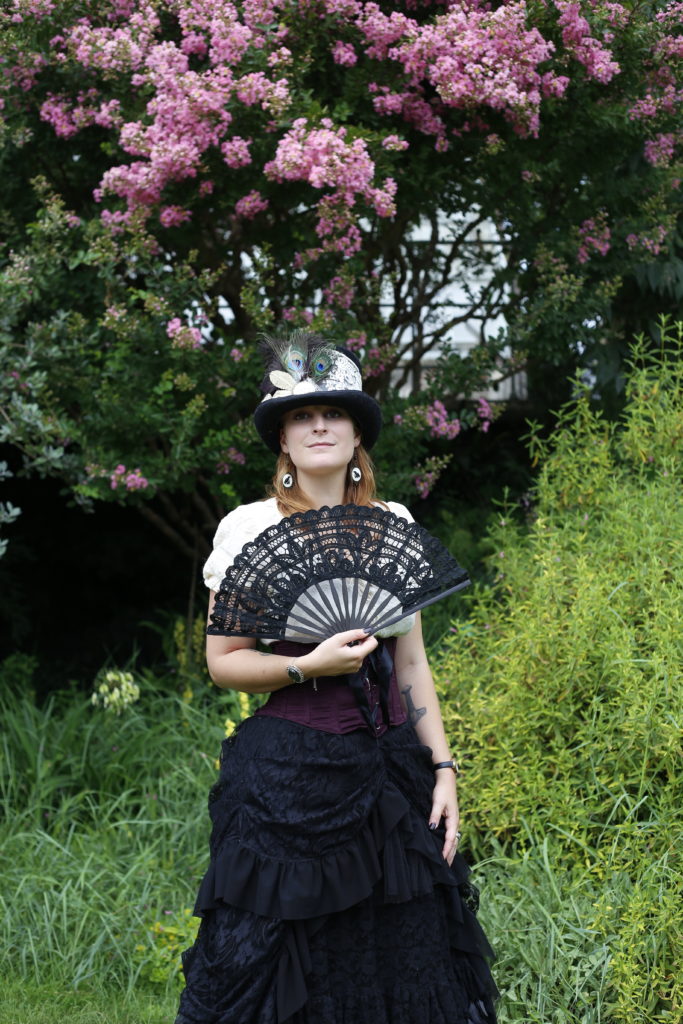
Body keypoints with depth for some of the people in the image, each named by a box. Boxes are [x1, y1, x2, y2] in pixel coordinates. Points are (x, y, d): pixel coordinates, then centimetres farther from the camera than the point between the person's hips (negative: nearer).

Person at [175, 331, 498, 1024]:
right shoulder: (248, 529, -1)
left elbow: (412, 661, 12)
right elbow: (222, 661, -1)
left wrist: (442, 768, 6)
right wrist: (309, 666, -17)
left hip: (392, 773, 4)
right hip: (290, 777, -4)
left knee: (407, 962, 3)